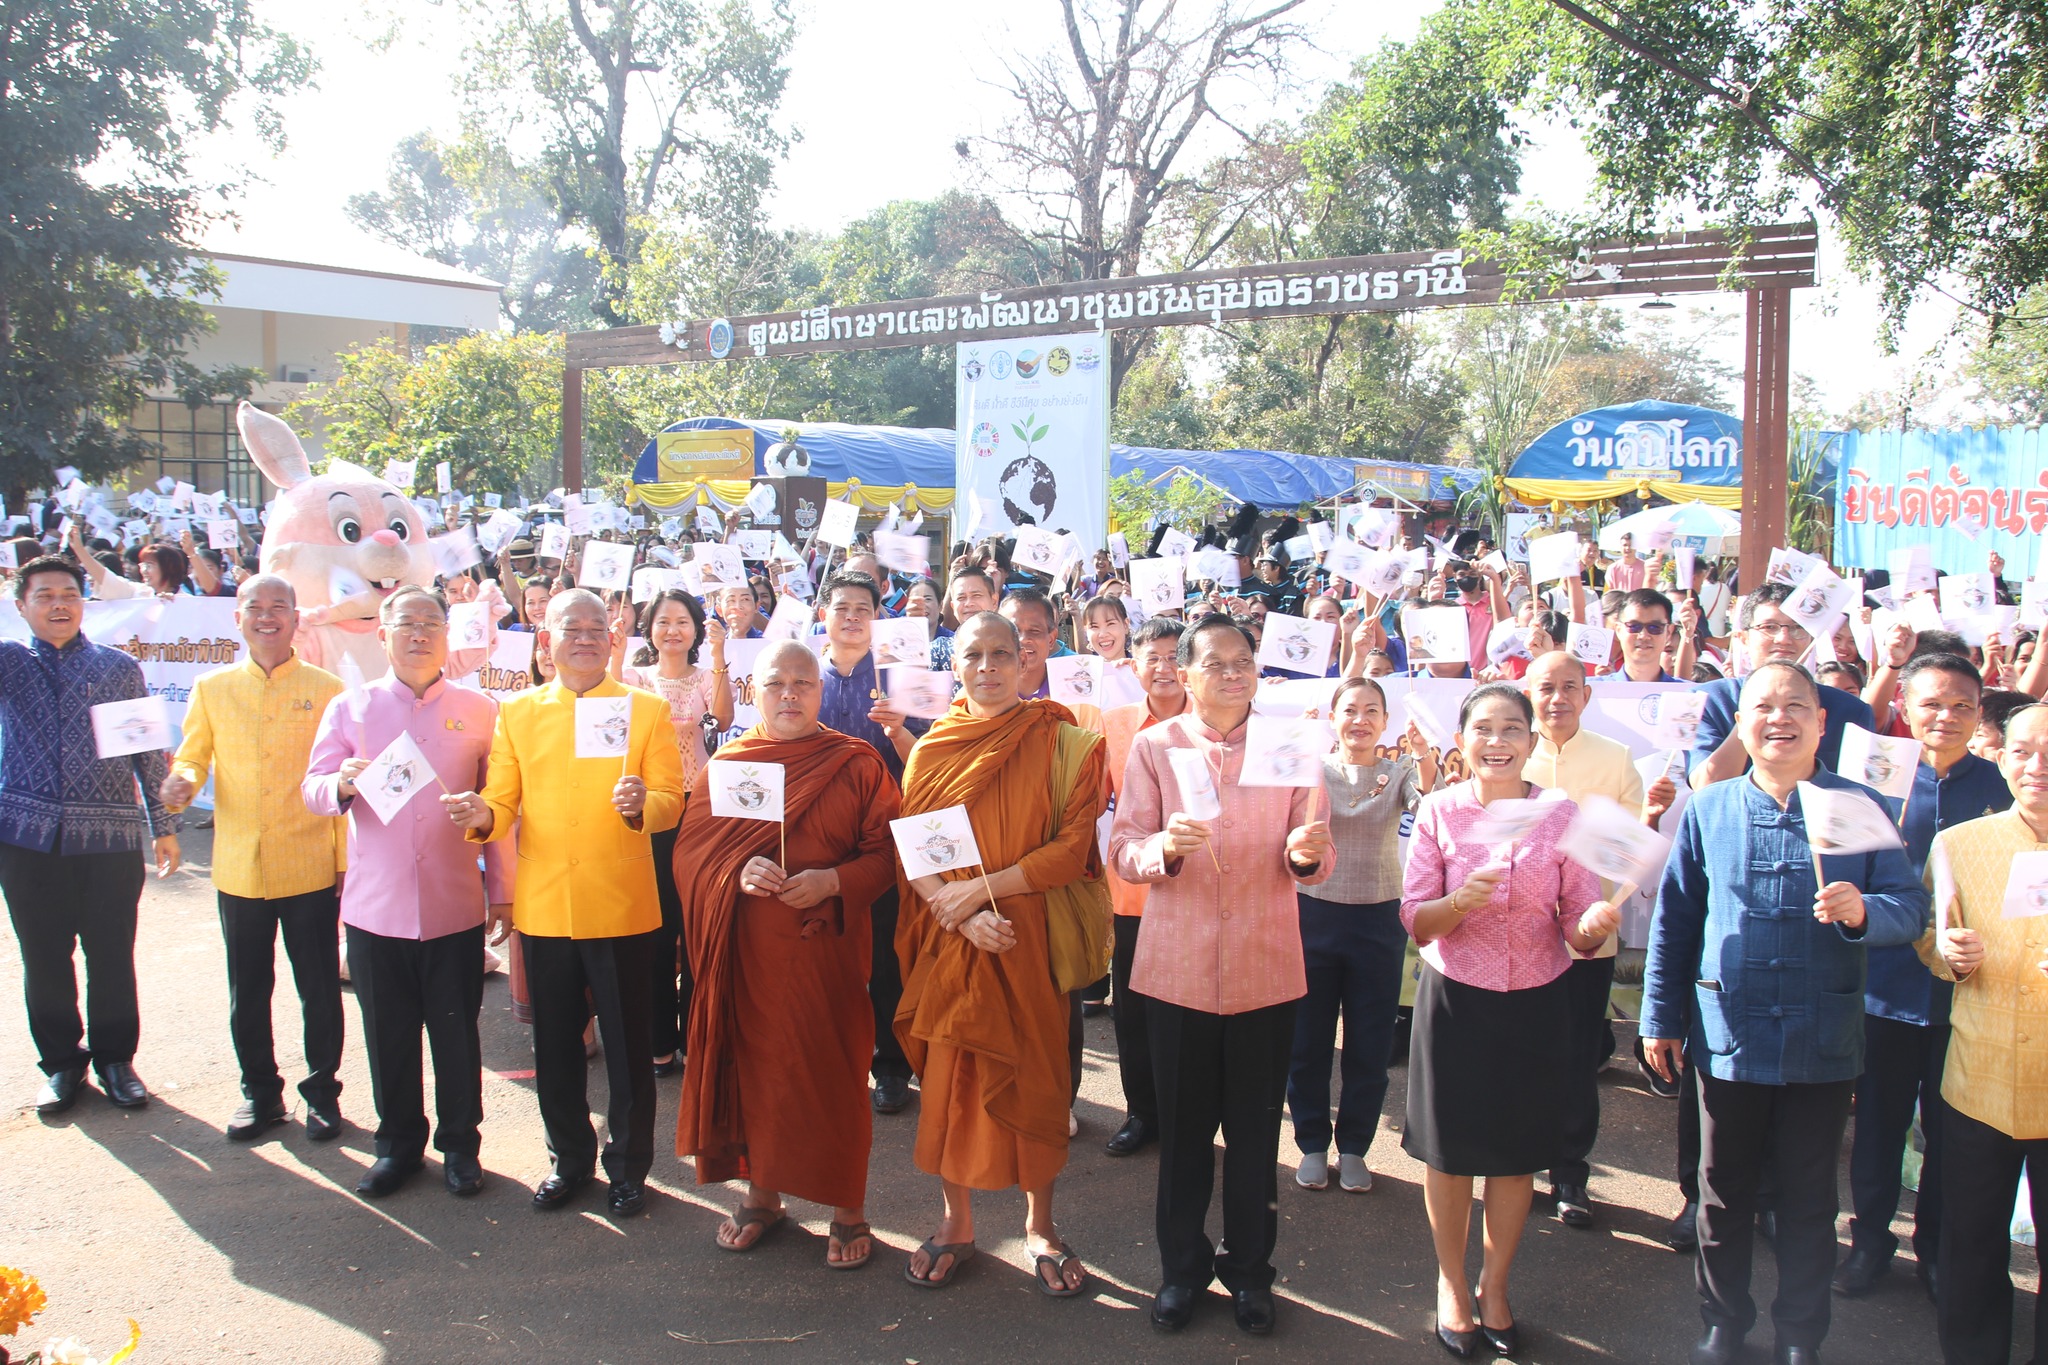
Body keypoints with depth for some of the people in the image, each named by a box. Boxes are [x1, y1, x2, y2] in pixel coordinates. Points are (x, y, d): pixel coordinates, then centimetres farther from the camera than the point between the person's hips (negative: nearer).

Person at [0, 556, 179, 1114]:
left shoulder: (120, 667, 10)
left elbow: (149, 751, 12)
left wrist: (163, 825, 10)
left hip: (110, 836, 0)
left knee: (113, 956, 5)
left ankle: (115, 1058, 21)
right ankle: (61, 1062, 23)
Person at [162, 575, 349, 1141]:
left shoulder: (325, 689, 0)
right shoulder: (212, 689, 7)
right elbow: (193, 757, 9)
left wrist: (347, 861, -3)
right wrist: (181, 783, -16)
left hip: (310, 870, -2)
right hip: (239, 870, 2)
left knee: (319, 989, 6)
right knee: (247, 991, 11)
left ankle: (323, 1091, 22)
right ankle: (260, 1092, 27)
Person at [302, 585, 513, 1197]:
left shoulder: (479, 710, 3)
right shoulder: (349, 707, 5)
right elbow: (312, 791, 3)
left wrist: (502, 891, 4)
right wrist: (343, 783, -20)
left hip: (455, 906, -1)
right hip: (375, 906, 1)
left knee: (457, 1032, 7)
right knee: (388, 1034, 10)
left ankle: (459, 1145, 23)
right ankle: (398, 1143, 27)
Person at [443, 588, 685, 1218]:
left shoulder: (646, 709, 2)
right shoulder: (517, 712, 9)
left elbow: (671, 801, -4)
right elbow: (504, 801, 6)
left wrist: (641, 805, -26)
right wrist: (482, 816, -16)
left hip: (621, 907, -2)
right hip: (544, 907, 2)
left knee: (628, 1045, 5)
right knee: (555, 1046, 12)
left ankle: (628, 1168, 22)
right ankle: (570, 1160, 30)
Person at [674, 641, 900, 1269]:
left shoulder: (857, 765, 2)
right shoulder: (727, 764, 9)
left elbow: (884, 853, -2)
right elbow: (690, 849, 4)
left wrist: (833, 881, -19)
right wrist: (738, 871, -15)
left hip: (826, 947, -2)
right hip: (747, 952, 2)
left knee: (833, 1069, 1)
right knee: (755, 1063, 8)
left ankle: (849, 1208, 15)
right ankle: (761, 1193, 27)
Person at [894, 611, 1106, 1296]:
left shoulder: (1062, 744, -3)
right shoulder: (932, 749, 5)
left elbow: (1074, 848, -10)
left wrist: (981, 888, -16)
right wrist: (962, 913, -17)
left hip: (1032, 936, -2)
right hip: (950, 935, 2)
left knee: (1034, 1073, 6)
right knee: (951, 1074, 6)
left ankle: (1039, 1222, 23)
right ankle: (957, 1221, 23)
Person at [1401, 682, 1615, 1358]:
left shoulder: (1562, 815, -4)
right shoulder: (1439, 811, -6)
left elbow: (1578, 924, -4)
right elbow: (1415, 922, -8)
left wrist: (1594, 925, -26)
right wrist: (1460, 901, -28)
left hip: (1536, 1004, 1)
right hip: (1455, 998, -1)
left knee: (1518, 1151, 13)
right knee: (1450, 1148, 10)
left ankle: (1495, 1284, 36)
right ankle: (1451, 1279, 34)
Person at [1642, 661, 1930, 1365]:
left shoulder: (1860, 807, -1)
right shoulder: (1707, 811, 2)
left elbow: (1911, 906, -2)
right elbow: (1673, 921, 7)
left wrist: (1862, 910, -25)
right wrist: (1660, 1018, 6)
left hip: (1822, 1042, -1)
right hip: (1728, 1037, 1)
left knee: (1809, 1201, 11)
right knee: (1723, 1195, 12)